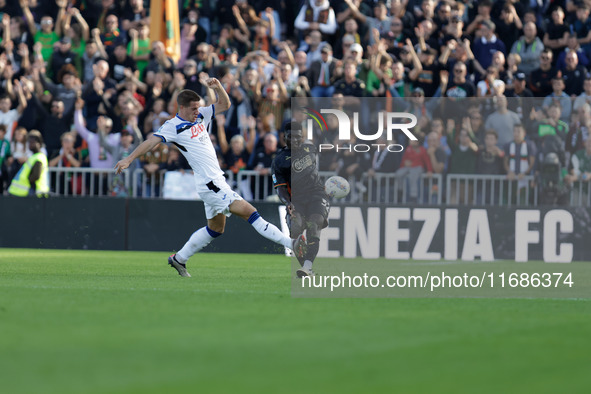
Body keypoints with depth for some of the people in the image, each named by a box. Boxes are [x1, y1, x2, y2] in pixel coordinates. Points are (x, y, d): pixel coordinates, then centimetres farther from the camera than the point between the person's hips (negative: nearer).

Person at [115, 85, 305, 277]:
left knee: (215, 229, 21)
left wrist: (218, 87, -3)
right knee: (248, 211, -15)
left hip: (216, 181, 10)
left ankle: (179, 259, 30)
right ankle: (289, 243, -19)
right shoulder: (173, 126, -8)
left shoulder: (200, 115, 12)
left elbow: (224, 105, 15)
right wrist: (129, 159, -24)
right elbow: (151, 142, -14)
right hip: (209, 183, -10)